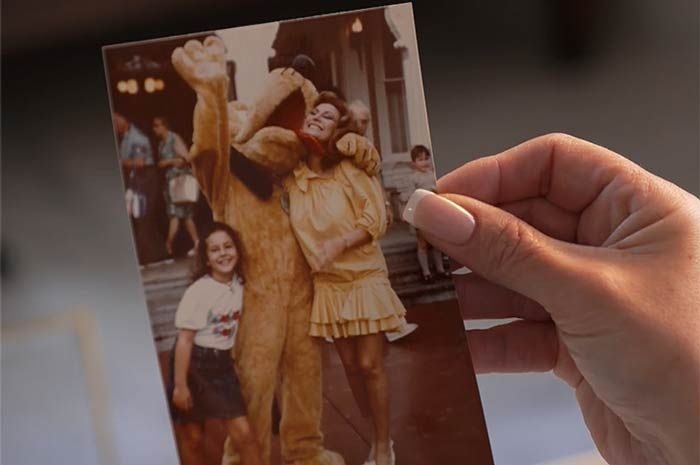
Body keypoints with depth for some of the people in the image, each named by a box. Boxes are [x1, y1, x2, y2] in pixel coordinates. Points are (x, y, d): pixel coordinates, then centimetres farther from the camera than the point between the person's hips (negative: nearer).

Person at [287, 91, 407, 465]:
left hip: (364, 278, -4)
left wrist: (337, 245, -25)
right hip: (327, 284, 4)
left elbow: (375, 220, -14)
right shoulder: (293, 175, 0)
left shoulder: (351, 168, -11)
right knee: (351, 367, 8)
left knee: (370, 365, -3)